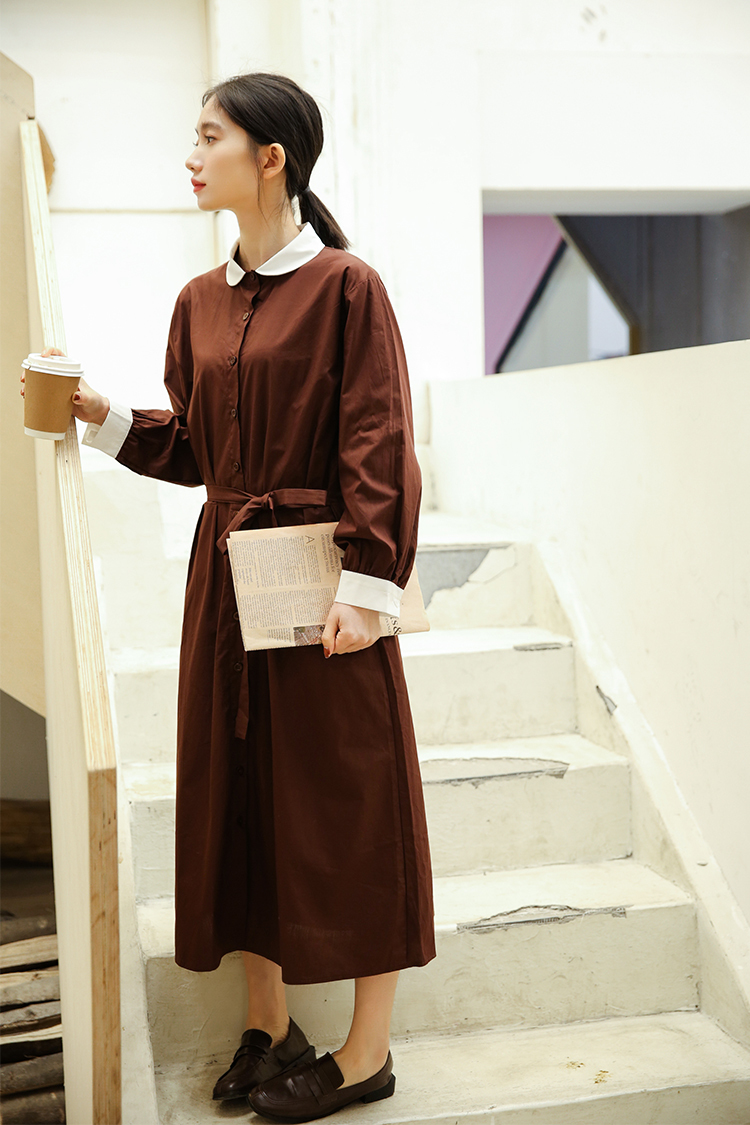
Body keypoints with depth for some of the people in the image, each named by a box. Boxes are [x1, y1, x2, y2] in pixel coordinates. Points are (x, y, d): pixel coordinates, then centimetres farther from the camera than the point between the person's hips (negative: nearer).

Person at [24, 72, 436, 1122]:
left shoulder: (347, 286, -7)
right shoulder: (200, 303, 12)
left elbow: (379, 449, -12)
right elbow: (189, 447, 15)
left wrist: (367, 585, -18)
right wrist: (102, 413, 3)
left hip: (319, 572, -6)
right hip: (226, 572, 7)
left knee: (347, 798, 2)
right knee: (244, 790, 11)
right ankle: (267, 1025, 26)